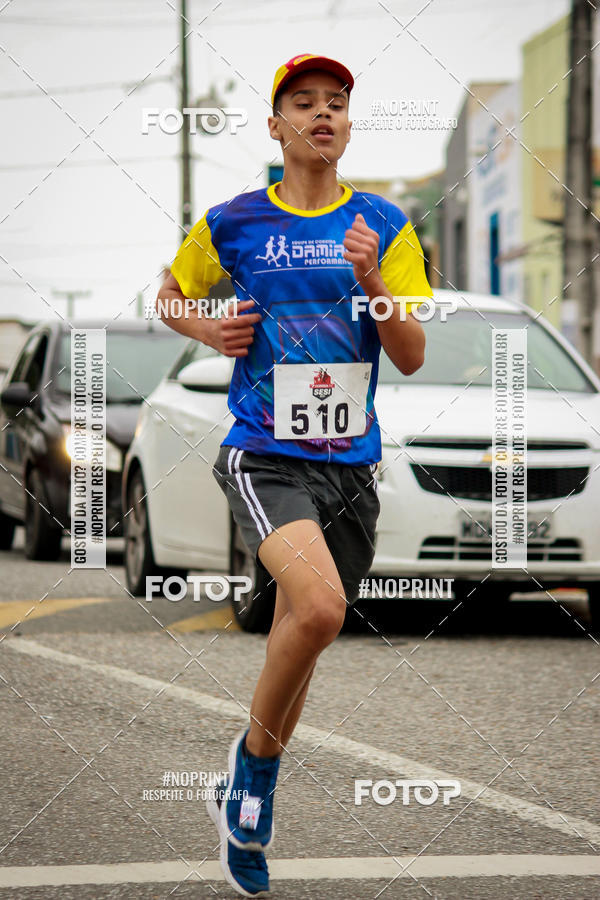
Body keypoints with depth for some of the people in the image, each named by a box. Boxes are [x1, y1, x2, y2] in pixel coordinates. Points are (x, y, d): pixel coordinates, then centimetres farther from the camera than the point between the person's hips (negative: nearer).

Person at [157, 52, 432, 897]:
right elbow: (172, 294, 20)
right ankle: (252, 755, -3)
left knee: (302, 635, 12)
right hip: (265, 456, -3)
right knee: (319, 606, -28)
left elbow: (412, 357, 1)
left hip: (351, 464, 4)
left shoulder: (384, 227, 5)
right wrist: (206, 330, 0)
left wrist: (372, 280, -15)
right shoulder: (232, 224, 2)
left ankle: (248, 799, 34)